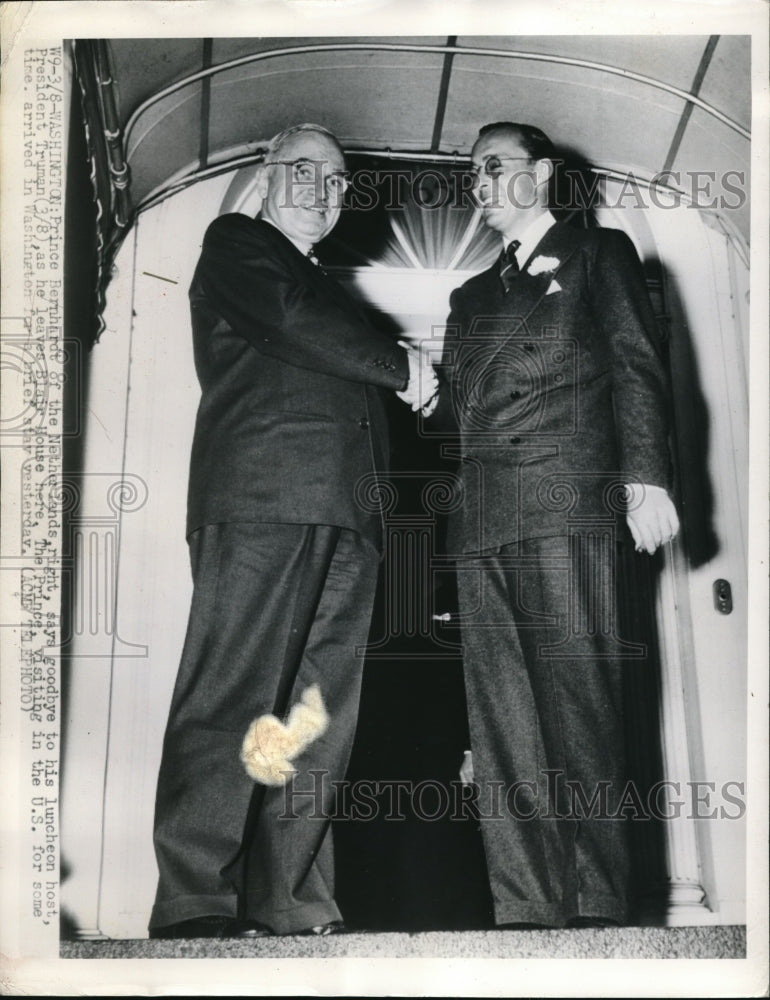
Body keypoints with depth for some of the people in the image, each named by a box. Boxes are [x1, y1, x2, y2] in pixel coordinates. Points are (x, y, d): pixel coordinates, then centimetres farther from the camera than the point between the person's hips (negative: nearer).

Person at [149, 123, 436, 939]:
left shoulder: (330, 288, 35)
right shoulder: (234, 242, 14)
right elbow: (289, 319, -6)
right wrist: (400, 367, 2)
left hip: (345, 515, 7)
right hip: (260, 496, -7)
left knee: (316, 724, -1)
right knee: (232, 706, -12)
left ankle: (289, 914, 1)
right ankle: (196, 913, -9)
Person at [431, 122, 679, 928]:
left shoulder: (599, 254, 15)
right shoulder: (472, 295, 30)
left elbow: (637, 369, 3)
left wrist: (646, 479, -9)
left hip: (565, 505, -5)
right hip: (481, 520, 5)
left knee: (577, 712, -10)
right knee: (500, 724, -1)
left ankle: (598, 908, -3)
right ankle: (525, 911, 3)